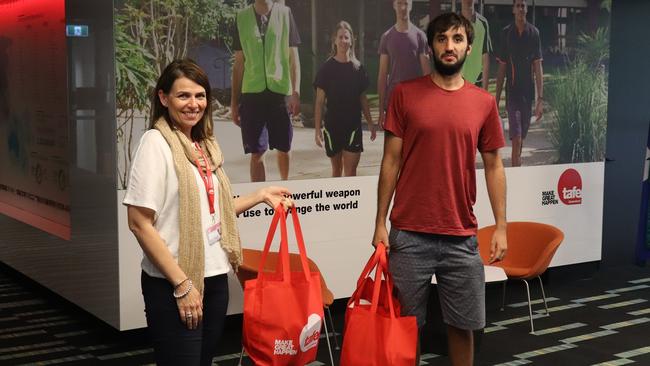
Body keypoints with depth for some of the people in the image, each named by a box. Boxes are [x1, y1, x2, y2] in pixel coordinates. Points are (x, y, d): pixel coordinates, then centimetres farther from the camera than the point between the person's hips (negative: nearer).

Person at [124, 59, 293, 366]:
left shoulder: (206, 145, 8)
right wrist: (182, 283, -18)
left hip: (214, 277, 7)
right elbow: (139, 223, -17)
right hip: (173, 284, -7)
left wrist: (260, 195, 10)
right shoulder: (156, 142, -13)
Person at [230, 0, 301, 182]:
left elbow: (293, 57, 3)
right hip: (251, 94, 0)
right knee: (256, 153, -2)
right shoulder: (242, 17, 6)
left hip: (281, 92, 0)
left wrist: (296, 92, -7)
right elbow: (239, 63, 9)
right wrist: (234, 101, 8)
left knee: (283, 149, 10)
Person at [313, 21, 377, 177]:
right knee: (336, 169, 13)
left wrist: (370, 123, 12)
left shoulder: (357, 68, 4)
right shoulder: (327, 68, -3)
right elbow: (319, 101, -3)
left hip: (353, 125, 1)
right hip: (333, 125, -1)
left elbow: (363, 98, 13)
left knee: (350, 171, -6)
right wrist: (317, 129, -9)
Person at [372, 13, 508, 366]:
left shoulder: (484, 102, 5)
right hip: (409, 234, -1)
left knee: (463, 324, 9)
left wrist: (501, 226, 3)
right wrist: (380, 223, -2)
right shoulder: (405, 94, 0)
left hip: (461, 236, 2)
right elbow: (391, 160, 1)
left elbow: (493, 166, 9)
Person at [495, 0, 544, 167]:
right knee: (516, 139, -11)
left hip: (528, 92, 2)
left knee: (522, 138, 12)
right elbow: (501, 68, 4)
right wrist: (497, 98, 3)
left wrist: (540, 98, -6)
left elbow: (538, 67, 0)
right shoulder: (506, 33, -1)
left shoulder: (534, 33, 2)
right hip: (512, 92, -2)